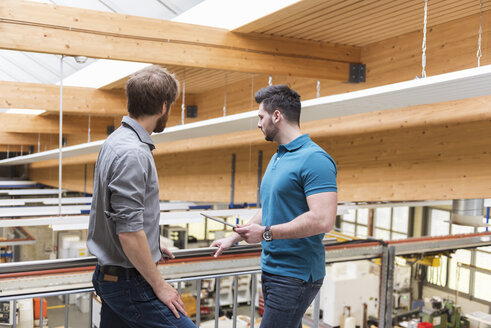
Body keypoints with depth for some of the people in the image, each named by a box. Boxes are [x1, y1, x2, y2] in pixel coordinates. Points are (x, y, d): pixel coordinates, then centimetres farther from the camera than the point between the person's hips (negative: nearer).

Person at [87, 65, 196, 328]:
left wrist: (151, 245, 27)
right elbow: (129, 231, -25)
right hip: (130, 282, -10)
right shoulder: (133, 153, -22)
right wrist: (159, 285, -16)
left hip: (109, 275, 10)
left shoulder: (117, 141, 10)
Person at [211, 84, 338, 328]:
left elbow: (323, 220, -25)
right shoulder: (277, 158, 14)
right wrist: (234, 238, 23)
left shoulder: (315, 159, -16)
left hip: (296, 276, -9)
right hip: (271, 269, 9)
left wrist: (267, 233, -19)